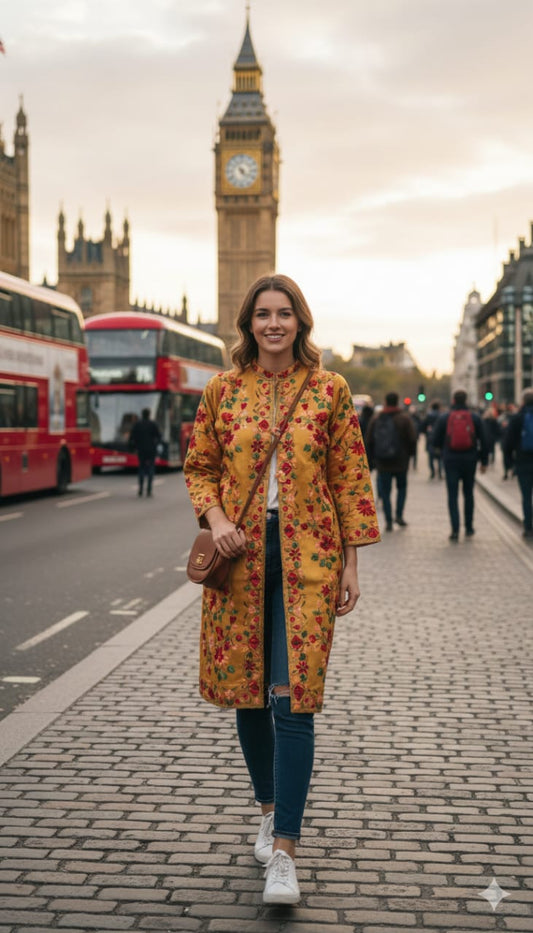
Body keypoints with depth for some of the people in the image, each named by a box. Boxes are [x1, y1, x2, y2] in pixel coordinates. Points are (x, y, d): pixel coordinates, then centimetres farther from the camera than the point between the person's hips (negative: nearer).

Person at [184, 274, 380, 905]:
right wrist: (215, 517, -9)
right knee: (246, 690, 10)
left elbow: (350, 478, 3)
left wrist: (351, 563, 0)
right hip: (241, 553, 2)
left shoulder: (329, 391, 2)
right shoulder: (222, 391, 5)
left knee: (292, 697, -9)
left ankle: (283, 852, -6)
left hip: (307, 556, -2)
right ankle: (270, 809, 33)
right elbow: (198, 466, 11)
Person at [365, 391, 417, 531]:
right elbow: (412, 439, -8)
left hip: (382, 462, 1)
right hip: (400, 461, -1)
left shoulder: (375, 418, 3)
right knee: (402, 487, 18)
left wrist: (372, 458, 15)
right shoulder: (405, 418, -5)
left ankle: (388, 520, 0)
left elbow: (369, 441, 6)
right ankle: (399, 515, 7)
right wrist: (410, 453, 8)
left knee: (385, 491, 6)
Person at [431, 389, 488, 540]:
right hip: (470, 460, 2)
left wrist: (440, 450, 20)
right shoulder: (475, 417, 0)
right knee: (468, 493, 15)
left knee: (453, 495, -1)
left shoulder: (444, 418, -3)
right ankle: (469, 528, 20)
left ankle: (455, 529, -10)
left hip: (451, 460, -2)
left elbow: (435, 440, -1)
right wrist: (484, 461, 7)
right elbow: (483, 441, 0)